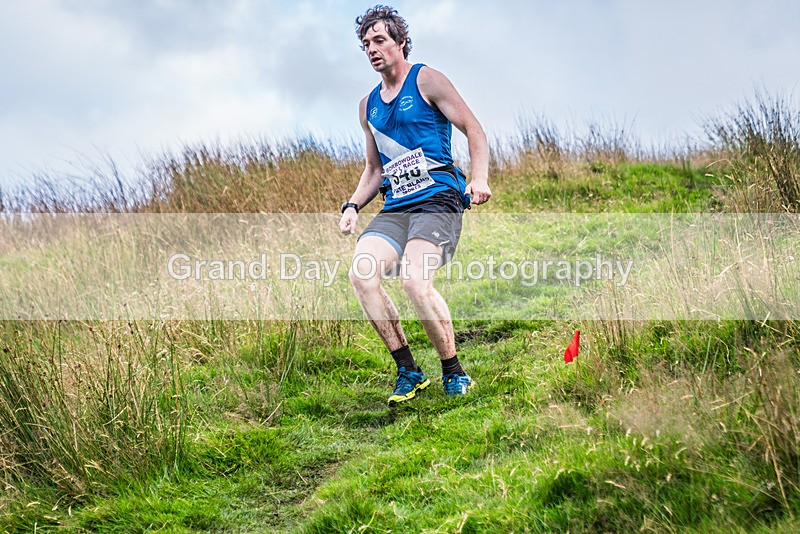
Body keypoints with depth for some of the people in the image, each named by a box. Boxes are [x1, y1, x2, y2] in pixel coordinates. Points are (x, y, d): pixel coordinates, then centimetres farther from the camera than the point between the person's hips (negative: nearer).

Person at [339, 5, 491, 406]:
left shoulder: (426, 80, 4)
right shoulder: (368, 106, 21)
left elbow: (473, 129, -1)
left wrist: (479, 178, -17)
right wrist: (353, 205, 11)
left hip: (439, 198, -6)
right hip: (395, 208, 6)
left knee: (414, 279, -28)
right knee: (361, 274, -20)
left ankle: (454, 374, -9)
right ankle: (408, 372, -8)